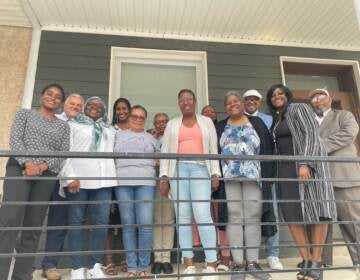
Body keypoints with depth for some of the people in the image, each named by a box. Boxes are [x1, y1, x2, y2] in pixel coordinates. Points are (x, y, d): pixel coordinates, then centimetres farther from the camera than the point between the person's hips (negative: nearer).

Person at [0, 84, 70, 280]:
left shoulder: (63, 126, 19)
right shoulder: (25, 114, 16)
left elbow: (63, 153, 7)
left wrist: (43, 166, -11)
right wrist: (27, 163, -14)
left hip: (47, 174, 2)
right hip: (20, 168, -2)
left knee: (34, 226, 1)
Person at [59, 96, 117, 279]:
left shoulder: (110, 131, 24)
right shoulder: (73, 125, 13)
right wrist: (70, 176, -11)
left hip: (103, 180, 3)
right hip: (78, 178, -2)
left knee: (101, 221, -3)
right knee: (76, 221, -1)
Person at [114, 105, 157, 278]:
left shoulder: (151, 138, 20)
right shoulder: (118, 135, 17)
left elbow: (157, 161, 21)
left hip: (145, 183, 0)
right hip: (123, 183, 0)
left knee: (145, 223, -9)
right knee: (128, 224, 1)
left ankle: (144, 266, 3)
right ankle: (131, 267, 10)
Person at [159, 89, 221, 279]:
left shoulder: (206, 122, 16)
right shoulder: (172, 125, 17)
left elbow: (213, 149, 10)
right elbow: (165, 151, 10)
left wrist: (215, 174, 1)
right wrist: (164, 177, 0)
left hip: (200, 169, -1)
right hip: (178, 170, 2)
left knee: (202, 214, -13)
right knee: (182, 216, -1)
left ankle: (211, 264, -6)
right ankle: (189, 264, 6)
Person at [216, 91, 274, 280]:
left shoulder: (257, 123, 11)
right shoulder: (220, 127, 13)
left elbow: (268, 149, 6)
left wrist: (268, 175, -4)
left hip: (253, 176, 0)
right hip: (229, 177, 0)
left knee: (253, 217, 1)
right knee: (234, 218, -1)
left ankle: (253, 262, 10)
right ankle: (238, 263, 6)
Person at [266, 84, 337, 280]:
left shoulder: (299, 108, 1)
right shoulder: (276, 120, 20)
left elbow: (311, 134, -11)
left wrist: (305, 164, -22)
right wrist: (277, 171, 10)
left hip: (308, 164, -6)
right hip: (286, 168, 7)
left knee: (316, 211, -3)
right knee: (291, 214, 1)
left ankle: (316, 263, 3)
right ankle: (306, 261, 8)